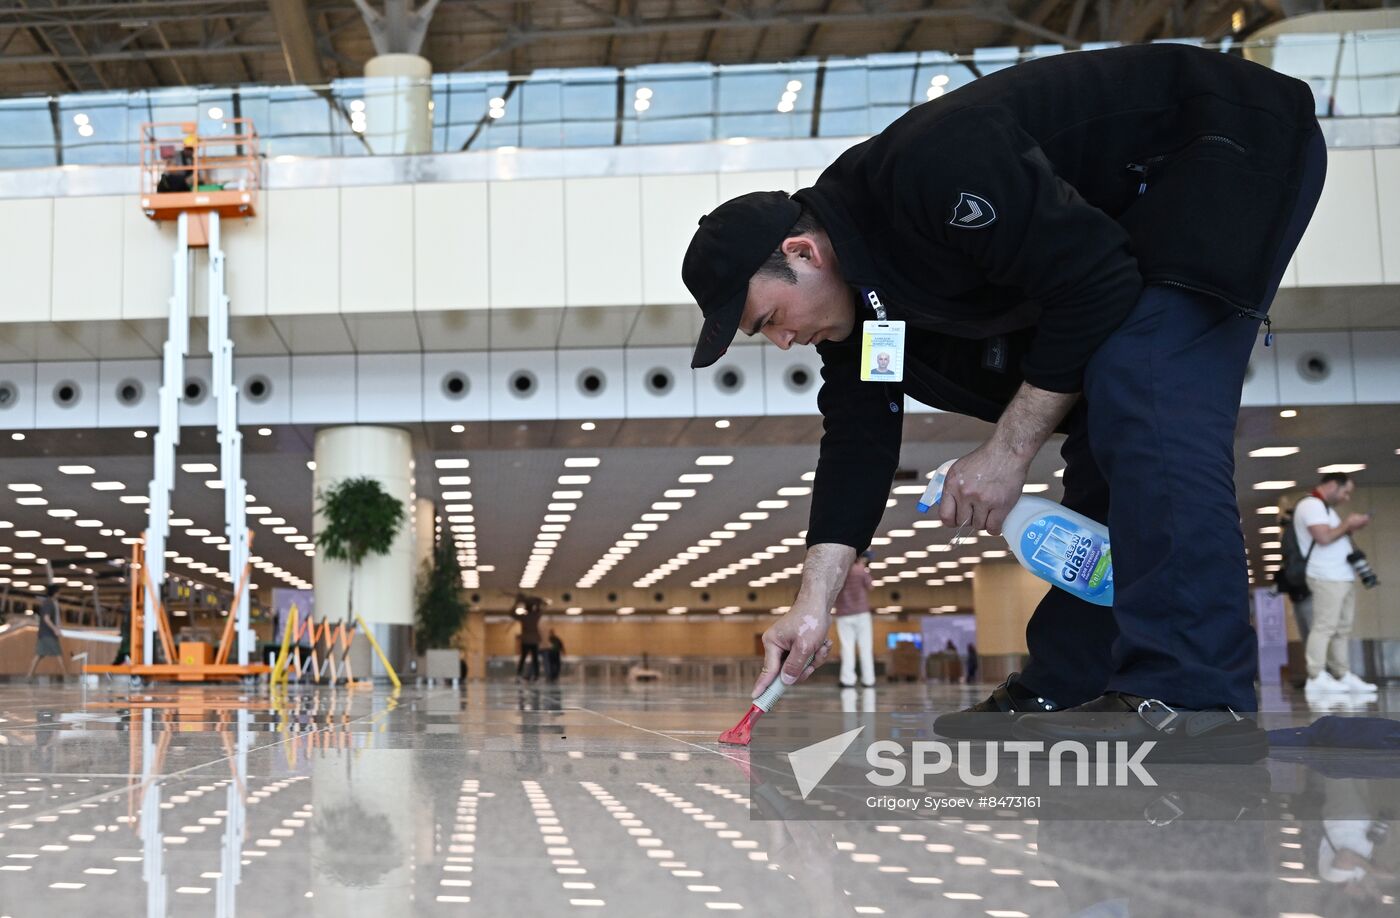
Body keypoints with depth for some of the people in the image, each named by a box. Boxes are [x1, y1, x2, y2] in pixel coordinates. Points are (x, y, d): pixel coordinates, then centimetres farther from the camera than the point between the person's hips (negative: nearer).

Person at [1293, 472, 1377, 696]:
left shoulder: (1324, 508, 24)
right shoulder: (1311, 505, -10)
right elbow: (1323, 537, -21)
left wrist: (1351, 527, 9)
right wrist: (1347, 524, -9)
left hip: (1343, 577, 11)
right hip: (1327, 578, -10)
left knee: (1343, 629, 8)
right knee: (1324, 627, -13)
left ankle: (1343, 675, 10)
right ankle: (1316, 678, -14)